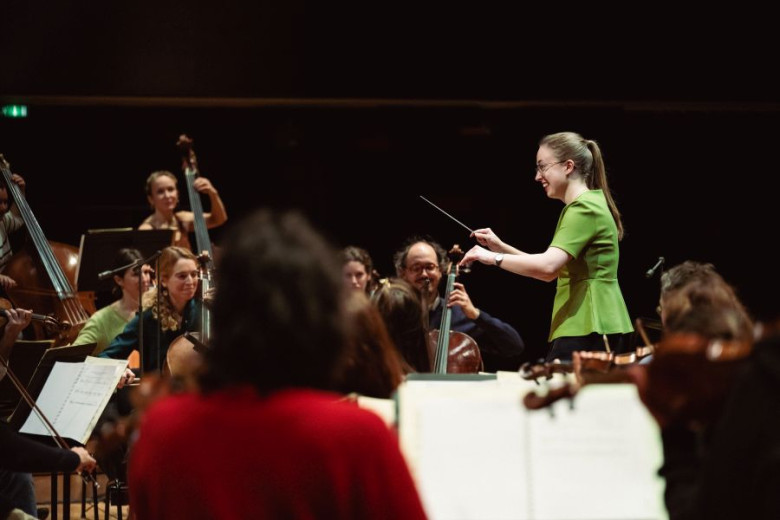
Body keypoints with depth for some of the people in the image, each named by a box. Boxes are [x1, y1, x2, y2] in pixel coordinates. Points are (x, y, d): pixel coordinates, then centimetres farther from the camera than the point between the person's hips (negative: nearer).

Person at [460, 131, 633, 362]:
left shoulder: (584, 208, -12)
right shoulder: (586, 205, 20)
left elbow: (548, 267, -26)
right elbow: (554, 269, 24)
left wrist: (494, 258, -14)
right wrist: (501, 247, 17)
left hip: (588, 333, -10)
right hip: (591, 328, 10)